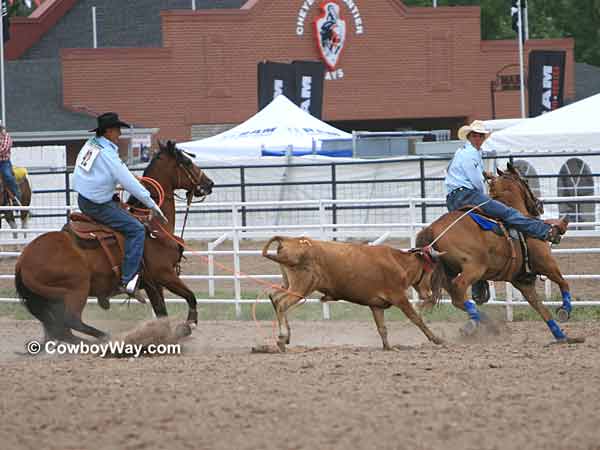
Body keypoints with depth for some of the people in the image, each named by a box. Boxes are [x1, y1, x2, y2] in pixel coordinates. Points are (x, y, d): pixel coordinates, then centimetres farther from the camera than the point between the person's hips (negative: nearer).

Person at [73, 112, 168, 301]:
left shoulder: (90, 144, 5)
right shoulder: (108, 155, -21)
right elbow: (130, 183, -18)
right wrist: (152, 205, -9)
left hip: (83, 199, 10)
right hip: (98, 206, -10)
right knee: (136, 229, -10)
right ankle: (128, 281, -16)